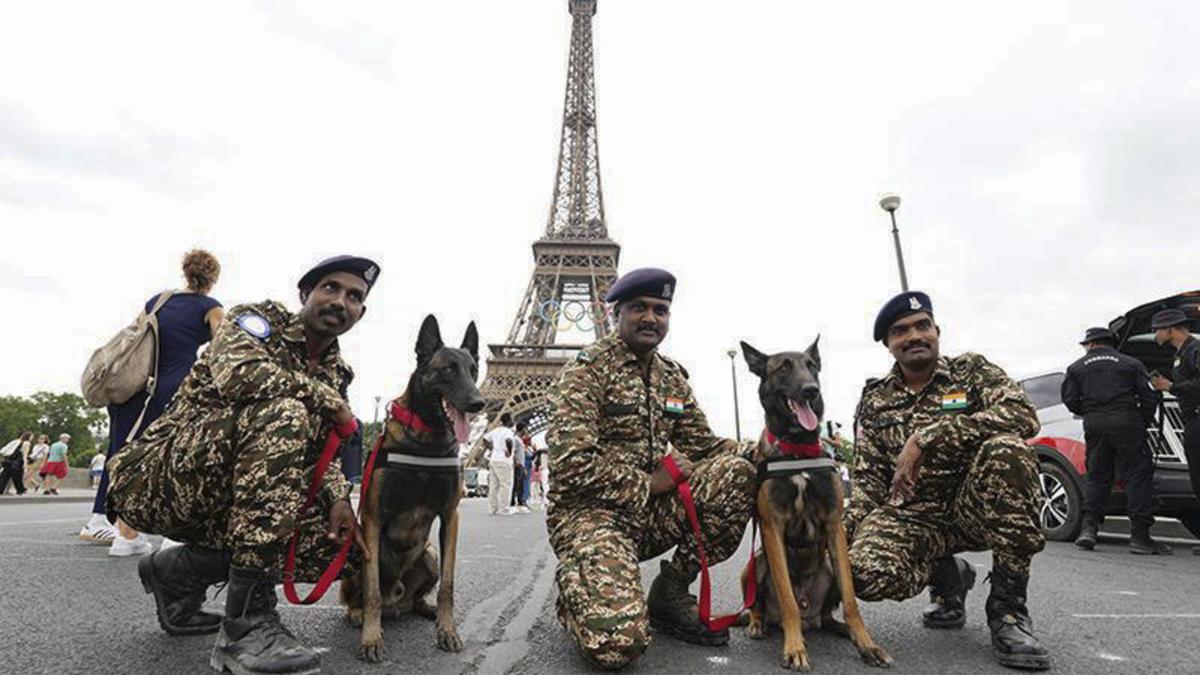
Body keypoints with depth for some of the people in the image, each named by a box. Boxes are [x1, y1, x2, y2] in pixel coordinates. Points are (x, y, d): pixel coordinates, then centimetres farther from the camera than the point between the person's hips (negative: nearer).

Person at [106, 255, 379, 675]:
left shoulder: (336, 373, 12)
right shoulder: (260, 318, -5)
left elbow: (321, 450, 6)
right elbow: (236, 374, -28)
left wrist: (338, 499, -14)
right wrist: (331, 402, -19)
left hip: (233, 498, 7)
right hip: (160, 477, -7)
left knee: (340, 545, -10)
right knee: (285, 415, -33)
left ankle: (179, 570, 10)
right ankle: (246, 621, -30)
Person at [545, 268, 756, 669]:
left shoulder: (673, 377, 10)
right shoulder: (588, 368, -11)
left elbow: (702, 446, 10)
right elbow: (572, 463, -19)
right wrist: (649, 483, -14)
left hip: (653, 513, 7)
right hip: (591, 512, -6)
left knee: (738, 471, -15)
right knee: (619, 641, -28)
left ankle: (670, 591, 0)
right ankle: (575, 581, 9)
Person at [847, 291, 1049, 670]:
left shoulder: (972, 370, 0)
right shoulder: (874, 401, 6)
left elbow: (1023, 416, -20)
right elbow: (868, 479, 6)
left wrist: (926, 438, -27)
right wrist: (847, 533, -12)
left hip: (977, 507, -1)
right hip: (912, 513, 2)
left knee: (1007, 448, -32)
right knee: (864, 572, -30)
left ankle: (1008, 608, -19)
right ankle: (947, 576, 8)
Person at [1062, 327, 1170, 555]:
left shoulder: (1076, 367, 11)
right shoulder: (1131, 363, 10)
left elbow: (1070, 400, 4)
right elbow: (1148, 395, 3)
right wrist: (1145, 421, 14)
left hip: (1094, 425, 2)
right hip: (1126, 423, -2)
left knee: (1097, 476, 10)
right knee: (1138, 475, 1)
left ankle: (1088, 527, 3)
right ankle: (1139, 535, -2)